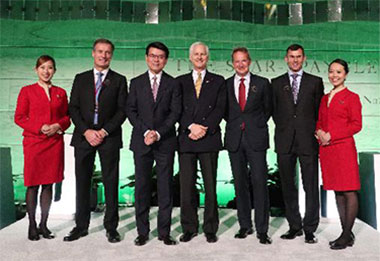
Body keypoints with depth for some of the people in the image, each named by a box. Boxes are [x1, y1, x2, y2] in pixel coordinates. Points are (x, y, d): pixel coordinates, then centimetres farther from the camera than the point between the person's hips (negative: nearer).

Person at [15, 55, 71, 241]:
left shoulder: (60, 93, 11)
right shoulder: (27, 91, 3)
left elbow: (66, 117, 13)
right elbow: (19, 117, -1)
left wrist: (58, 126, -8)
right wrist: (39, 127, -13)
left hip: (55, 143, 3)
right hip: (33, 142, -2)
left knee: (49, 184, 6)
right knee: (33, 184, 1)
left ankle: (44, 225, 17)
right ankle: (32, 226, 13)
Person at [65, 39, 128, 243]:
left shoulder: (119, 80, 7)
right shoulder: (81, 79, 13)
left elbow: (122, 110, -1)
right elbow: (73, 108, 6)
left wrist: (104, 132, -11)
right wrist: (86, 131, -8)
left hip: (109, 137, -2)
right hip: (83, 137, 2)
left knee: (111, 182, 1)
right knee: (82, 182, 6)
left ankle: (111, 227, 11)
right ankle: (81, 226, 17)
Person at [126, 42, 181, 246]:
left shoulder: (172, 84, 7)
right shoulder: (136, 83, 11)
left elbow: (175, 112, -1)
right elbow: (131, 110, 4)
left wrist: (158, 133, -12)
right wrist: (145, 131, -10)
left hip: (165, 142, -1)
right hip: (141, 142, 1)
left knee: (165, 187, 2)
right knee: (141, 187, 3)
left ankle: (164, 232, 12)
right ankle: (142, 232, 13)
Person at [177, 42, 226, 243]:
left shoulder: (218, 81, 11)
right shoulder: (181, 81, 14)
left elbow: (220, 109, 0)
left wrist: (204, 128, -12)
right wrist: (191, 127, -12)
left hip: (209, 138, -1)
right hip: (186, 138, 1)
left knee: (210, 185, 2)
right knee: (186, 185, 3)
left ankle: (210, 229, 13)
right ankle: (189, 228, 15)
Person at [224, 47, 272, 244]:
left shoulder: (262, 83, 6)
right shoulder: (225, 85, 9)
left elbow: (268, 108, 12)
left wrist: (258, 124, 3)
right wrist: (233, 124, 5)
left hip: (256, 138, -2)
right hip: (234, 139, 2)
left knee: (259, 182, -6)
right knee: (240, 183, 7)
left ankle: (262, 230, 3)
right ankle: (245, 226, 19)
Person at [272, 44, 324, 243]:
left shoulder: (315, 82, 10)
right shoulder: (276, 83, 12)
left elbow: (319, 111, 9)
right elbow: (274, 111, 13)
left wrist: (315, 133, 1)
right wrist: (284, 129, 3)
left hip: (308, 140, -1)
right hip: (285, 141, 2)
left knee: (311, 186, -1)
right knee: (288, 186, 6)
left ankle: (310, 229, 8)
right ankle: (294, 226, 18)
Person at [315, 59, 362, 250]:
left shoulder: (352, 97, -1)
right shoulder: (325, 98, 17)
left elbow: (356, 125, -8)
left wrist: (331, 135, -13)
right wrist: (319, 132, -2)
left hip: (343, 147, -6)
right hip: (326, 149, 6)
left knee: (349, 191, -2)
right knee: (337, 192, 10)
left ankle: (346, 235, 6)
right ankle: (347, 233, 19)